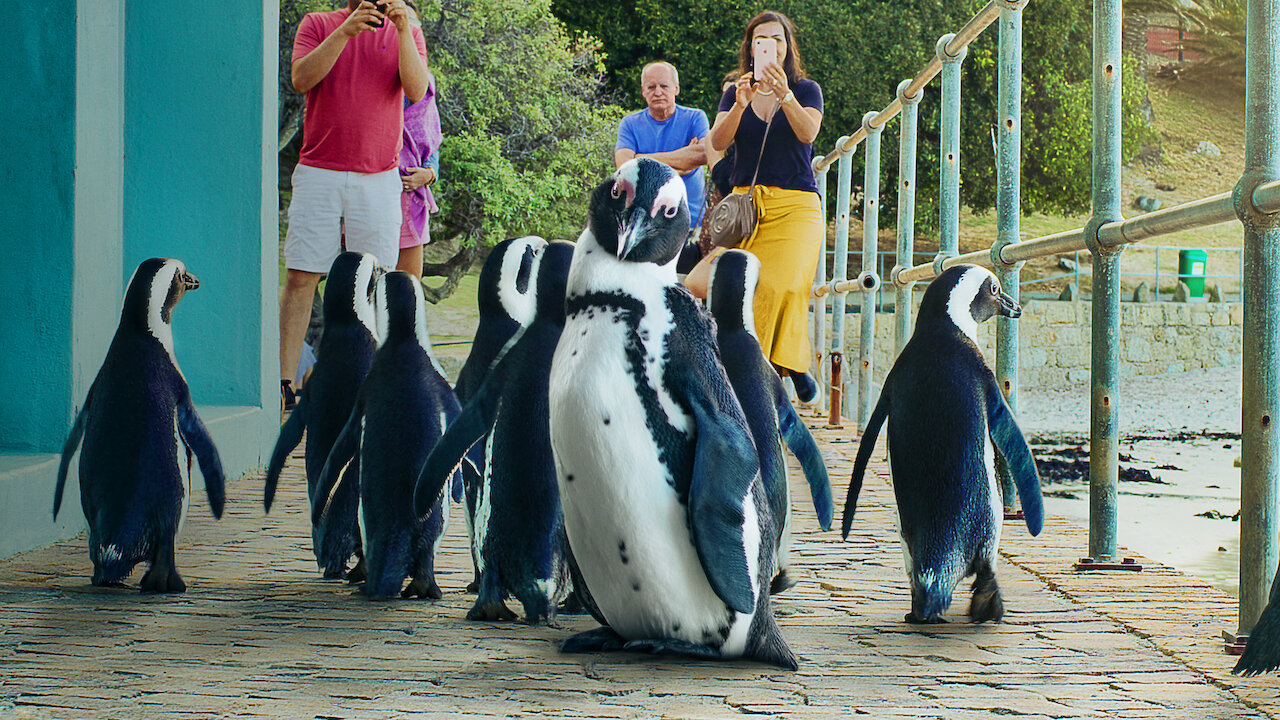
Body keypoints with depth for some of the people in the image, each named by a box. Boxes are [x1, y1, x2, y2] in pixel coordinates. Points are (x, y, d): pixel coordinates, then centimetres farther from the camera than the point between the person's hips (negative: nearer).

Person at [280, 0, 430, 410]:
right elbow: (301, 80, -9)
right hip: (318, 174, -1)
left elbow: (416, 90, -7)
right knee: (300, 278, -3)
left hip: (379, 180, 1)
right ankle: (283, 383, -1)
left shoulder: (407, 33, 11)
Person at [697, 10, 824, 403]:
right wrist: (739, 105, -18)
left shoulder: (806, 90, 9)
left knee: (781, 283, -23)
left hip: (796, 205, -2)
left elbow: (807, 132, -10)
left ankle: (789, 366, -13)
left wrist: (785, 95, -26)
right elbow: (718, 142, 0)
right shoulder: (735, 93, 15)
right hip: (745, 203, 2)